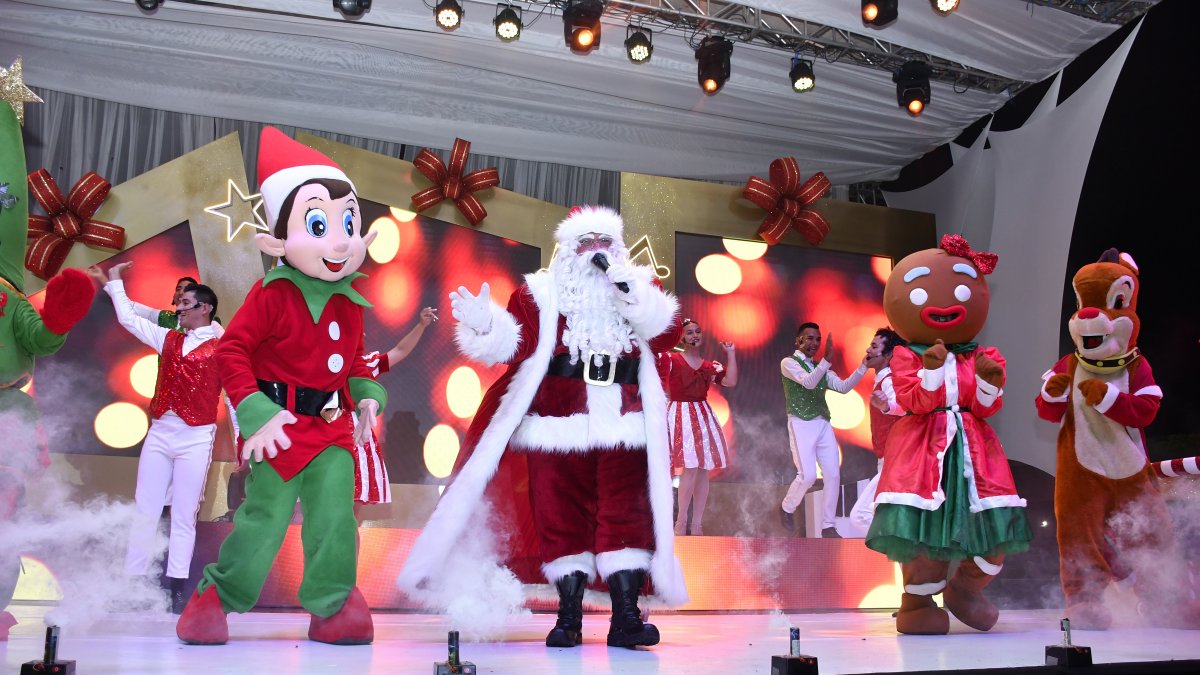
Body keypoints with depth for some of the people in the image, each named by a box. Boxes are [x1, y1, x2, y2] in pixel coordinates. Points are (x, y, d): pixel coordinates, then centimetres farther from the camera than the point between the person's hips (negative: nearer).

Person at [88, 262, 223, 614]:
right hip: (159, 433, 5)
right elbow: (130, 319, 23)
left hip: (196, 439, -5)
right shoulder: (169, 339, 14)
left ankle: (176, 589, 3)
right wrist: (114, 283, 24)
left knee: (183, 516, -1)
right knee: (145, 510, 4)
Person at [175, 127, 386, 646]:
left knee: (336, 516, -2)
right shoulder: (272, 295, -12)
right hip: (281, 428, -5)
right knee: (263, 520, 3)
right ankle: (216, 597, 24)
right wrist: (255, 413, -18)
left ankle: (333, 607, 14)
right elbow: (232, 350, -12)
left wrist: (368, 395, 2)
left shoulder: (350, 305, 7)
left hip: (334, 429, 5)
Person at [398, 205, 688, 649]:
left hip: (624, 427, 1)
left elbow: (667, 334, -5)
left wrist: (629, 292, -15)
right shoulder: (541, 293, 7)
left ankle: (626, 617, 1)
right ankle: (569, 618, 12)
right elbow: (513, 344, -4)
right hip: (559, 427, 0)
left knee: (626, 517, -3)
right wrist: (485, 324, -23)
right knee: (562, 519, 3)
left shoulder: (640, 287, 11)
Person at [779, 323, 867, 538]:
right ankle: (786, 509, 15)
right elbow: (808, 382, -18)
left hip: (824, 425, 6)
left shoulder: (820, 368, 18)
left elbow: (843, 387, 6)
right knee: (808, 475, -13)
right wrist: (827, 359, -30)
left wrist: (863, 366, -6)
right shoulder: (788, 362, -1)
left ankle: (828, 526, 9)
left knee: (833, 475, -1)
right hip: (801, 425, -6)